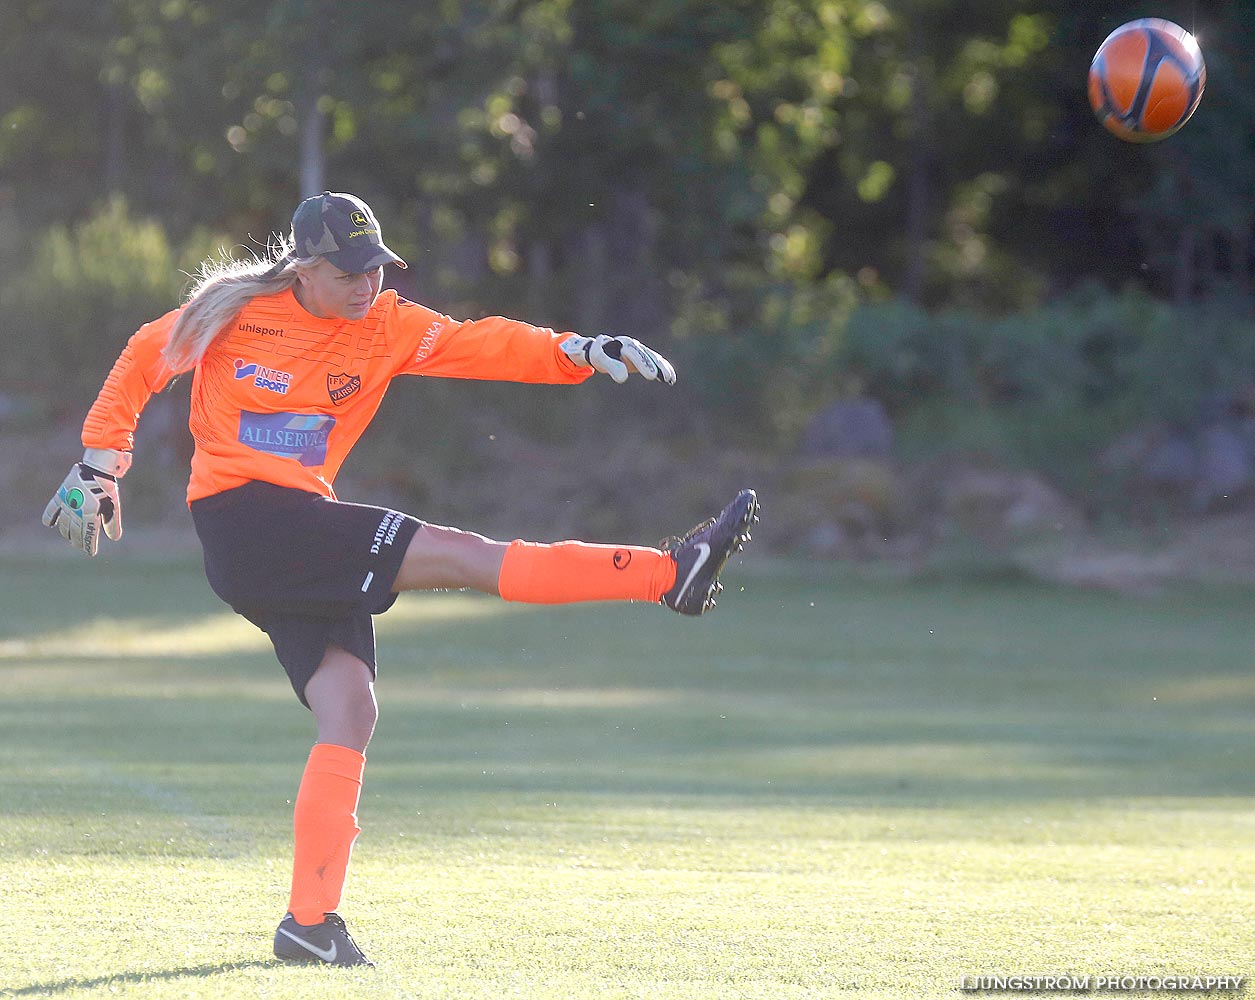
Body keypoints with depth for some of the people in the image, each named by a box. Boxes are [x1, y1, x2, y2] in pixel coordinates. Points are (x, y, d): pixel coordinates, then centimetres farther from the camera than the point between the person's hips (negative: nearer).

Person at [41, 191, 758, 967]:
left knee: (350, 713, -6)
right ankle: (672, 575, -21)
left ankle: (311, 923, -5)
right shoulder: (236, 312, -2)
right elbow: (144, 361, 11)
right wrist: (100, 464, 9)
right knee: (458, 554, -17)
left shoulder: (386, 327, 7)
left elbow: (479, 345, -4)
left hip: (307, 539, 6)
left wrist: (577, 352, -19)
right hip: (240, 516, -6)